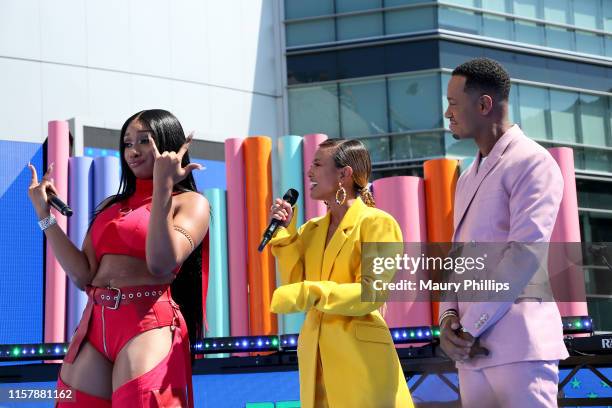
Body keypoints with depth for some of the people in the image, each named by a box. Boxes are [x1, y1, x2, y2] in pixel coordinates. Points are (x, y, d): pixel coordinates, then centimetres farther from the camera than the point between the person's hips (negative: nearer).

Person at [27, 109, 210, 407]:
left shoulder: (190, 202, 2)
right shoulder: (111, 206, 20)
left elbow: (161, 264, -16)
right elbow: (84, 276, 9)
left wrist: (163, 186, -18)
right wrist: (44, 213, 9)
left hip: (148, 325, -6)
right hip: (94, 324, 6)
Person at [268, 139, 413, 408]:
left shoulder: (376, 223, -6)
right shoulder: (312, 229, 14)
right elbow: (295, 287, 5)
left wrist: (312, 294, -24)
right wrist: (284, 233, 1)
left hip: (360, 353, -6)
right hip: (315, 352, 6)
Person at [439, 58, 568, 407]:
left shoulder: (532, 162, -4)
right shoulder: (469, 179, 23)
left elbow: (524, 254, -14)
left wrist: (467, 329, -13)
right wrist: (449, 319, 0)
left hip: (517, 344, -8)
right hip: (472, 349, 8)